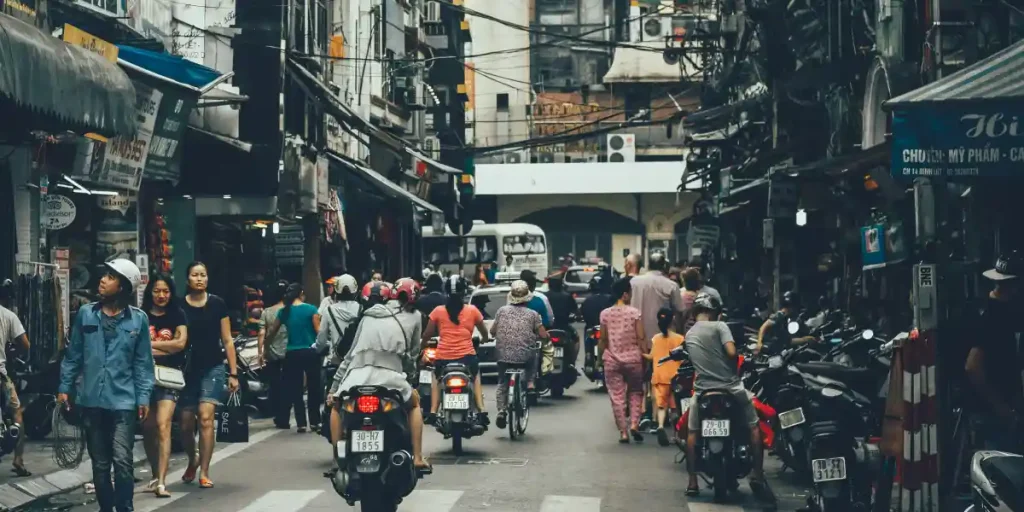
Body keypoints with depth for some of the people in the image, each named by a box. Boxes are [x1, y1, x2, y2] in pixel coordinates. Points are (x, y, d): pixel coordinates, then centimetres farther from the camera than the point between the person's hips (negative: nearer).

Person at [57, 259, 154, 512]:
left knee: (122, 461, -11)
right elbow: (73, 354, 10)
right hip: (91, 400, 3)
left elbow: (143, 362, 2)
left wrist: (143, 397, -2)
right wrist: (64, 387, 8)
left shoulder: (138, 319, 0)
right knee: (99, 463, 10)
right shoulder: (85, 314, 4)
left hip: (123, 401, -3)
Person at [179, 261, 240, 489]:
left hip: (213, 368, -1)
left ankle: (204, 472, -9)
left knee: (206, 417, -16)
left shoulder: (217, 304, 1)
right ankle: (192, 461, 34)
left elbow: (227, 341, 4)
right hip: (188, 369, 1)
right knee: (186, 424, 5)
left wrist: (233, 373, 1)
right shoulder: (179, 306, 1)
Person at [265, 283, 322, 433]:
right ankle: (314, 423, 7)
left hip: (292, 353, 2)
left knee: (295, 389, 6)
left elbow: (272, 332, 8)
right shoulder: (311, 309, -6)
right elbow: (318, 330, -9)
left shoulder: (284, 311, 3)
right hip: (310, 352, -2)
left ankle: (301, 423, 3)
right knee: (313, 388, 7)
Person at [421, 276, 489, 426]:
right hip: (467, 355, 0)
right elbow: (484, 332, 13)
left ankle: (433, 413, 13)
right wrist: (483, 340, 36)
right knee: (476, 378, 26)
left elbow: (427, 335, 5)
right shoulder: (472, 310, 1)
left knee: (436, 378, 27)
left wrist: (421, 348, 24)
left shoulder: (438, 311, 0)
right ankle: (482, 411, 9)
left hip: (443, 357, 0)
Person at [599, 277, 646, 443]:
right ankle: (634, 424, 0)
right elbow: (640, 338, -8)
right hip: (633, 359, -1)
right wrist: (644, 355, 2)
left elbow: (603, 340, 1)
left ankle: (623, 432, 4)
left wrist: (600, 357, 13)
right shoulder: (634, 312, -8)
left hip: (612, 360, 1)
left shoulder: (605, 314, -2)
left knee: (617, 396, 5)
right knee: (636, 392, 17)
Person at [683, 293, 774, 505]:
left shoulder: (689, 334, 13)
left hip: (703, 390, 4)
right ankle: (757, 476, 5)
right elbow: (731, 352, -16)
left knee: (692, 432, 18)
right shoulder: (719, 326, -4)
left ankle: (692, 483, 12)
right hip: (730, 387, -4)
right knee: (754, 427, 12)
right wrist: (734, 369, 3)